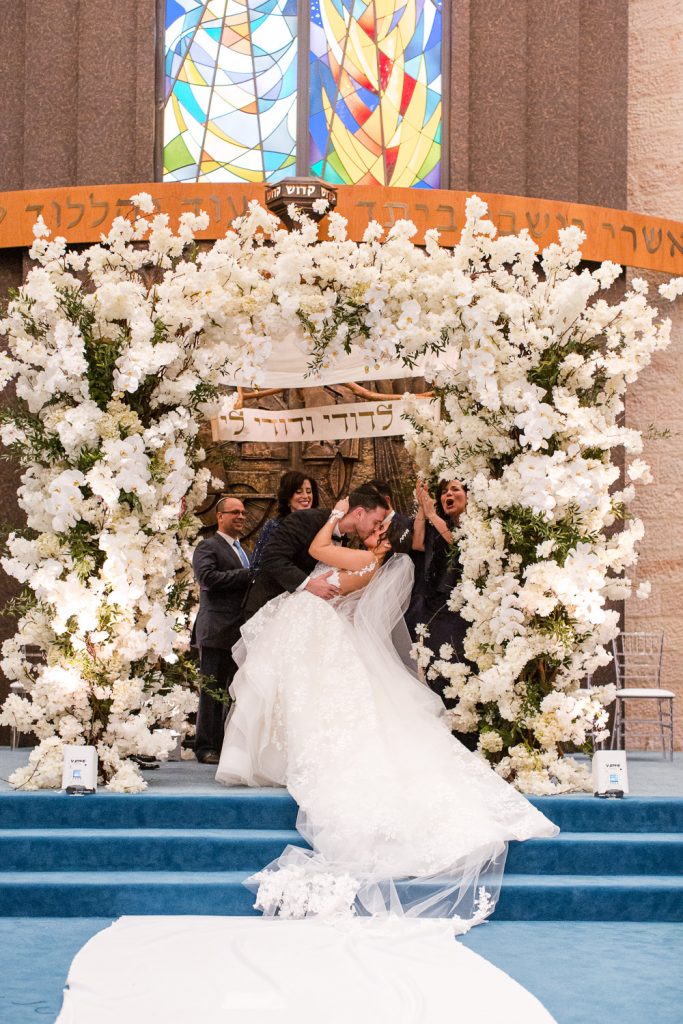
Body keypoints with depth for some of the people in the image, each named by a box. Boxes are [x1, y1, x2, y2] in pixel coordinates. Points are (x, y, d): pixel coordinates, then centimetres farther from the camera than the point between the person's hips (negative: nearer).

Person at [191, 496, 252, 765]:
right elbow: (208, 577, -20)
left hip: (242, 633, 8)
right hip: (218, 631, -8)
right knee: (213, 691, -5)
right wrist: (248, 575, -18)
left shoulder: (242, 551, 24)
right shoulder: (208, 547, -3)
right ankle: (206, 747, -1)